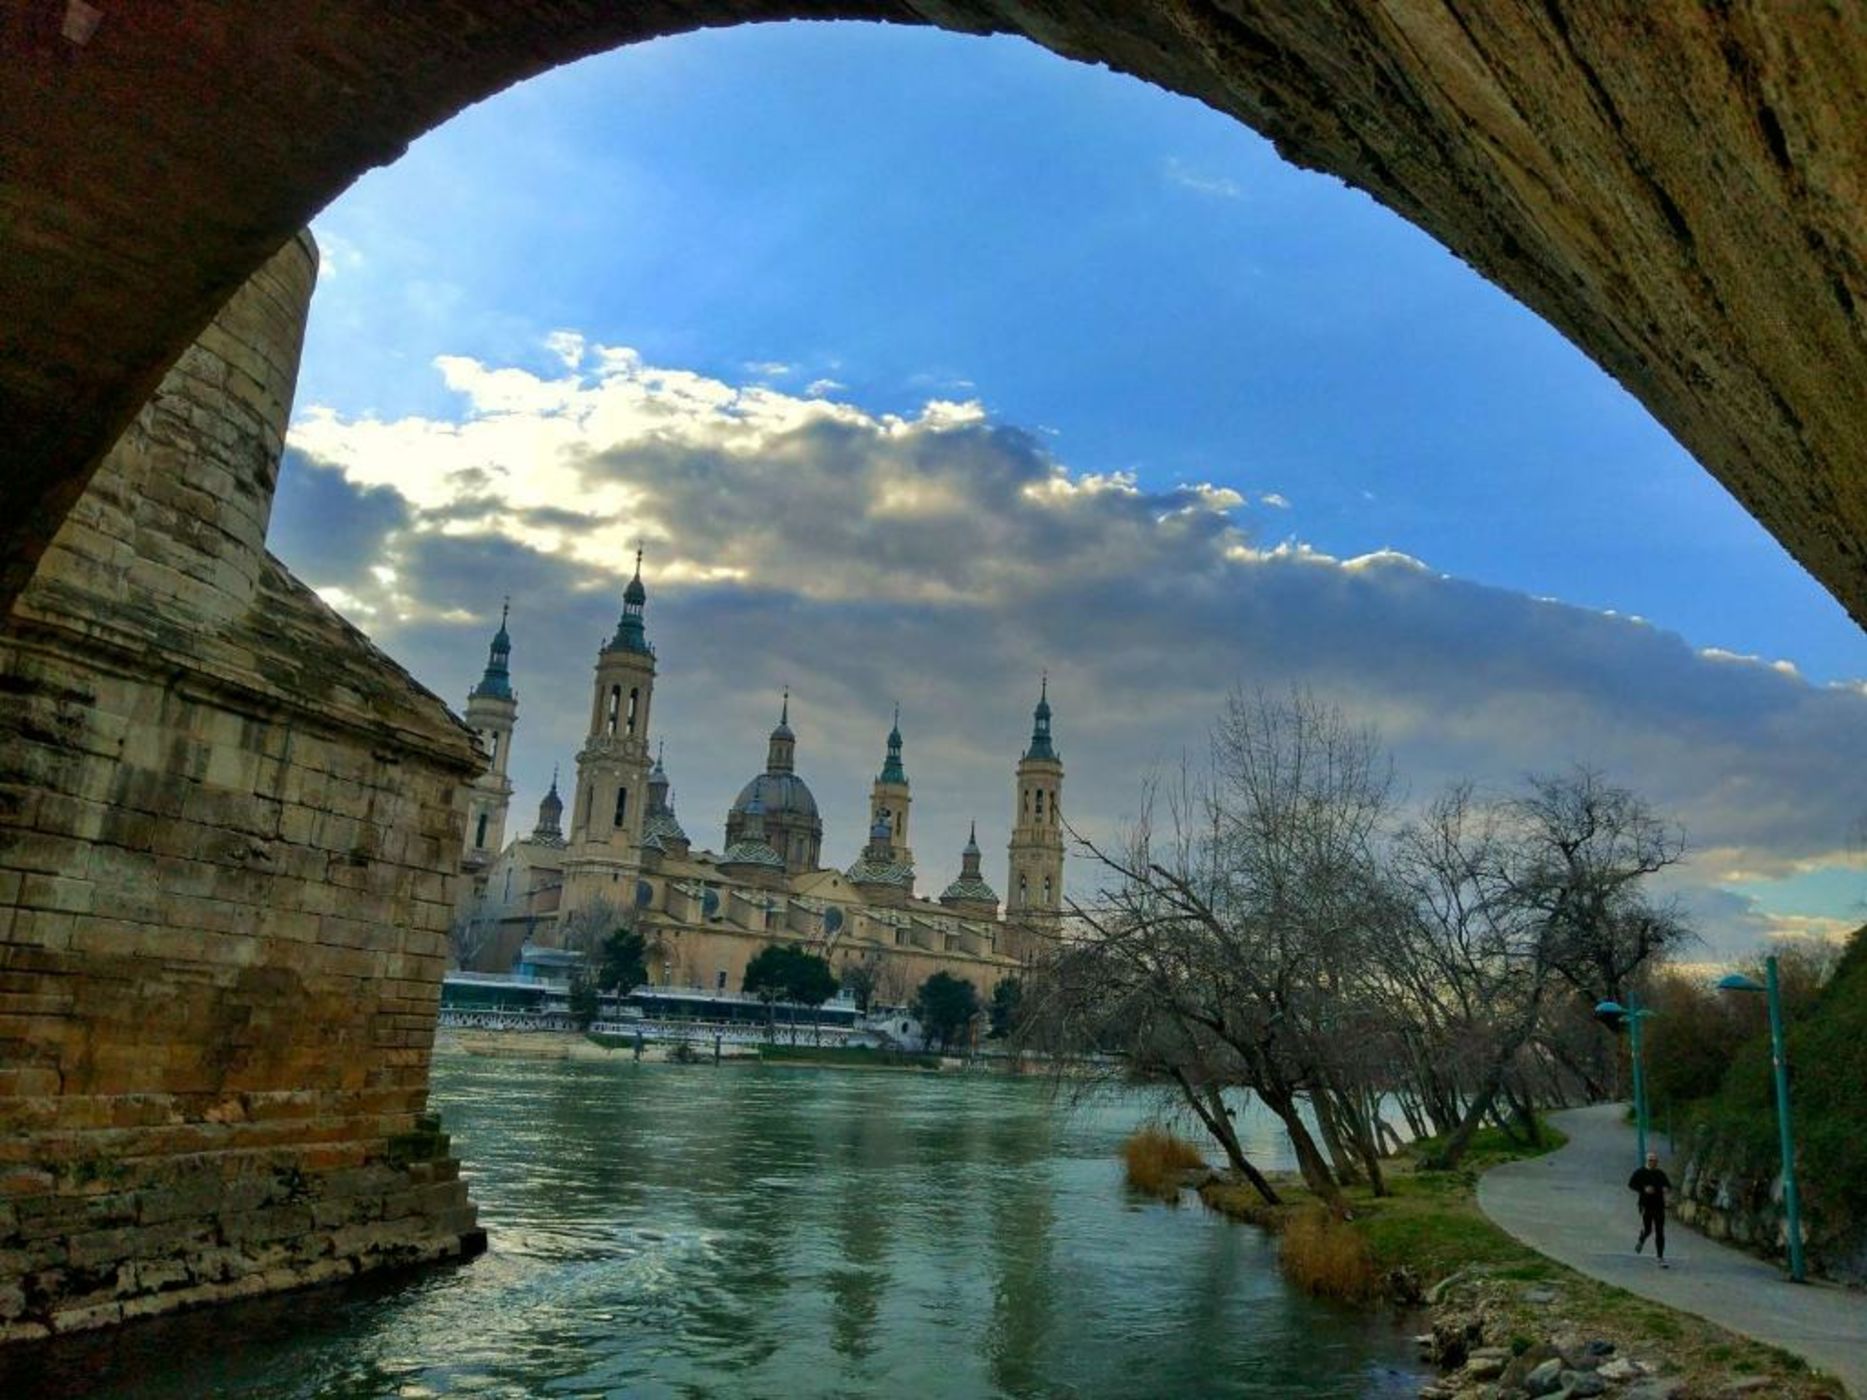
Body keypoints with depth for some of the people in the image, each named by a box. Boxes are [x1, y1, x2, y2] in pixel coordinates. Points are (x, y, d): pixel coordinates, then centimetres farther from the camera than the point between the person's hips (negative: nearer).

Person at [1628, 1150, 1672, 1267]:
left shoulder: (1661, 1174, 11)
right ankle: (1641, 1241, 29)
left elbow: (1668, 1184, 20)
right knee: (1647, 1229, -7)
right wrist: (1644, 1189, -19)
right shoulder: (1640, 1173, -2)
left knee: (1660, 1233, 1)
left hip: (1659, 1205, 4)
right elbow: (1630, 1184, -6)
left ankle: (1661, 1258, 5)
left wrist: (1666, 1188, -3)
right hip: (1646, 1205, -4)